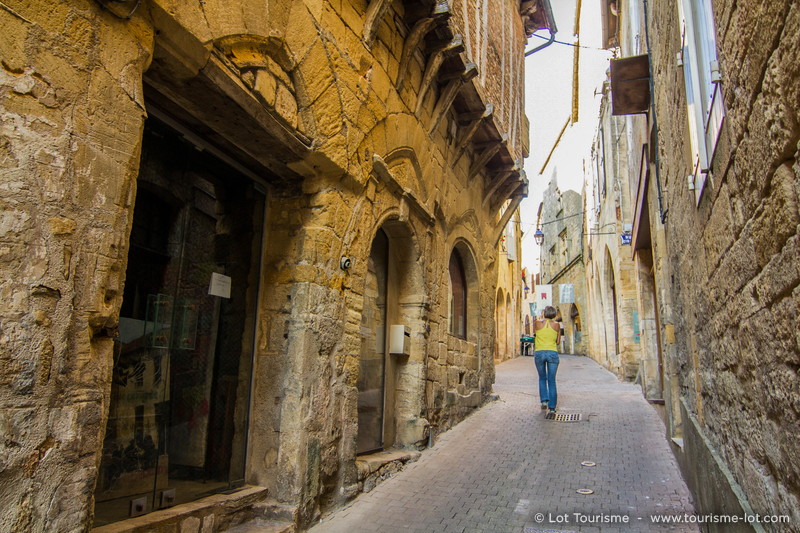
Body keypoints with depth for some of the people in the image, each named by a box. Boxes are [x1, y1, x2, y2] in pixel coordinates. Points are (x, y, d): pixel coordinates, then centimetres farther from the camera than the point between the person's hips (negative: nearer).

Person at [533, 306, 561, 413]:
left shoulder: (537, 323, -2)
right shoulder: (557, 325, 1)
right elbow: (558, 341, 7)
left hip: (539, 353, 0)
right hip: (552, 353, 0)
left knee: (542, 378, 19)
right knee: (552, 380, 7)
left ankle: (544, 400, 7)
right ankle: (552, 407, 6)